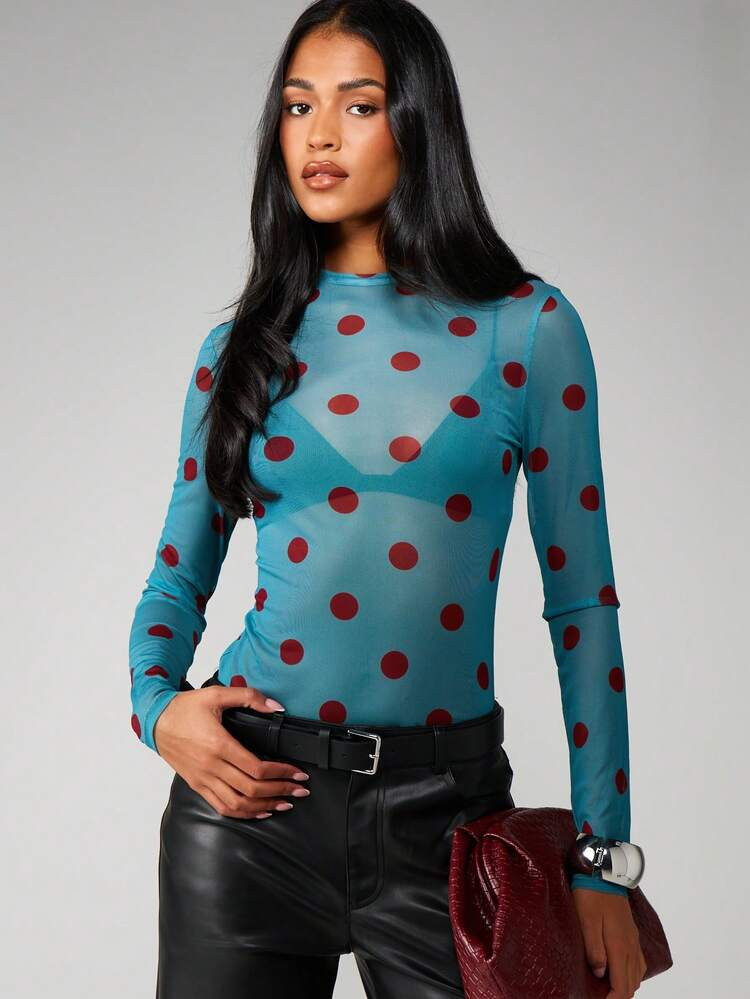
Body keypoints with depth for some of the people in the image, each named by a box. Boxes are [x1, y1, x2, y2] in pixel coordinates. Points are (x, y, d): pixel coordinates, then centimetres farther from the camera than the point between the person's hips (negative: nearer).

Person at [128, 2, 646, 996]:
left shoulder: (527, 326, -2)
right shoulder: (244, 346, 4)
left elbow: (581, 597, -1)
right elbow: (177, 579, 13)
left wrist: (602, 859, -3)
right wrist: (159, 705, -8)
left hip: (443, 804, -1)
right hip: (251, 797, 2)